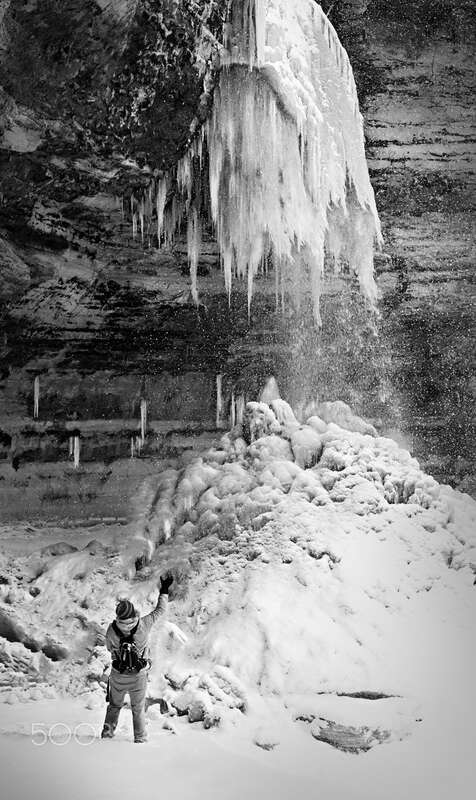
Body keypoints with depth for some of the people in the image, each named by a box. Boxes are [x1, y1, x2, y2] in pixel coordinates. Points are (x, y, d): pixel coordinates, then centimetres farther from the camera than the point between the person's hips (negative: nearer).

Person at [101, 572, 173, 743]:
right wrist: (164, 590, 0)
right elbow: (161, 610, -10)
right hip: (139, 676, -1)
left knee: (114, 705, 24)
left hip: (118, 676, 1)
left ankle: (107, 734, 31)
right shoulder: (144, 625, -25)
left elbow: (109, 648, -2)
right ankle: (140, 738, 27)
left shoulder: (111, 631, -22)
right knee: (138, 708, 18)